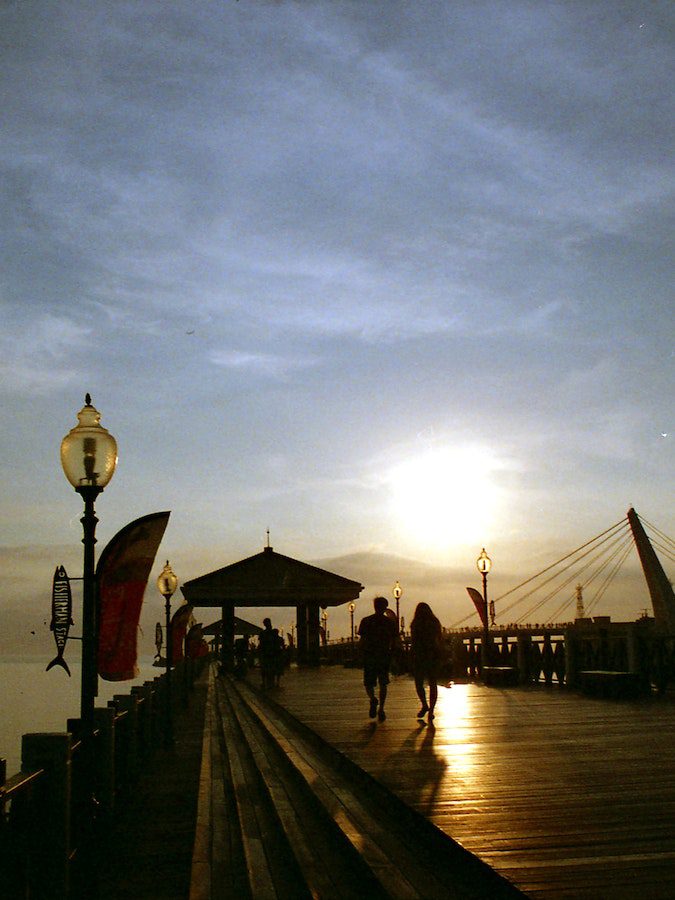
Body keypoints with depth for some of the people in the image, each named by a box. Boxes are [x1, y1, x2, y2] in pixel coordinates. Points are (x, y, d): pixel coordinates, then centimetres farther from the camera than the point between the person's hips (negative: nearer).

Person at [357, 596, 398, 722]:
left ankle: (373, 699, -21)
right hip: (384, 655, 1)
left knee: (368, 683, 8)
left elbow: (362, 641, -3)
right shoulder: (390, 622, 2)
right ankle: (381, 709, 5)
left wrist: (363, 654, 7)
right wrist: (390, 653, 13)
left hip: (369, 656, -1)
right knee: (383, 684, 12)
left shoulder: (366, 621, -1)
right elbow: (394, 642, 1)